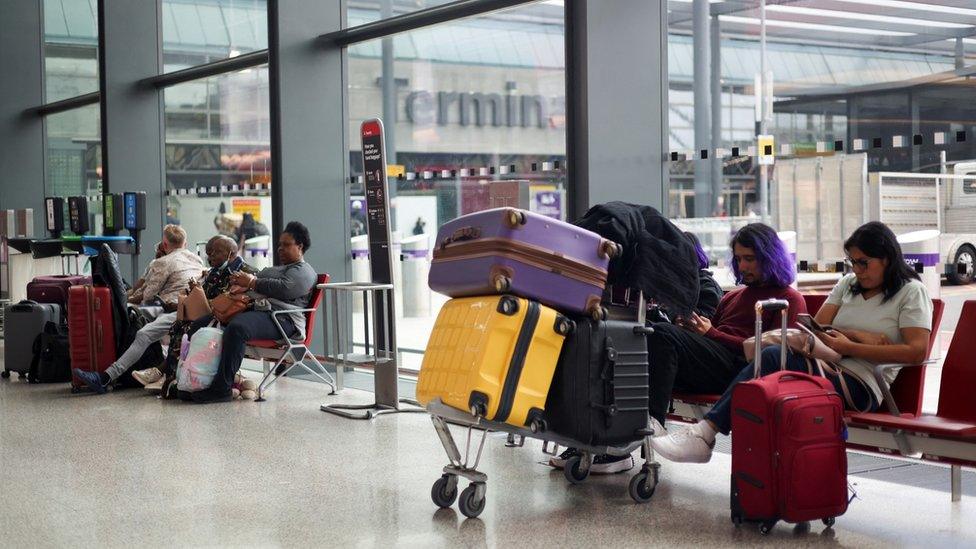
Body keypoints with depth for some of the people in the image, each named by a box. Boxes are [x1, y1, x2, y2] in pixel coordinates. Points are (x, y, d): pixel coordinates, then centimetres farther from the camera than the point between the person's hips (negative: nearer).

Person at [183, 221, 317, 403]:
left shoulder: (304, 271, 5)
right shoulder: (275, 269, 36)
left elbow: (283, 288, -13)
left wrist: (251, 282, -11)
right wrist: (243, 285, 0)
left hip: (279, 318, -10)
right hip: (252, 309, 10)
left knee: (237, 327, -39)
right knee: (200, 325, -6)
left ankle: (222, 388, -39)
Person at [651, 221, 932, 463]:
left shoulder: (911, 292, 5)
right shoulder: (848, 283, 24)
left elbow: (917, 352, -10)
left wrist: (848, 347, -12)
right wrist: (860, 337, -7)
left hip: (862, 384, -6)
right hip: (829, 368, 6)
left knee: (772, 358, -28)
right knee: (770, 356, -27)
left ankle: (706, 433, -29)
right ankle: (705, 433, -35)